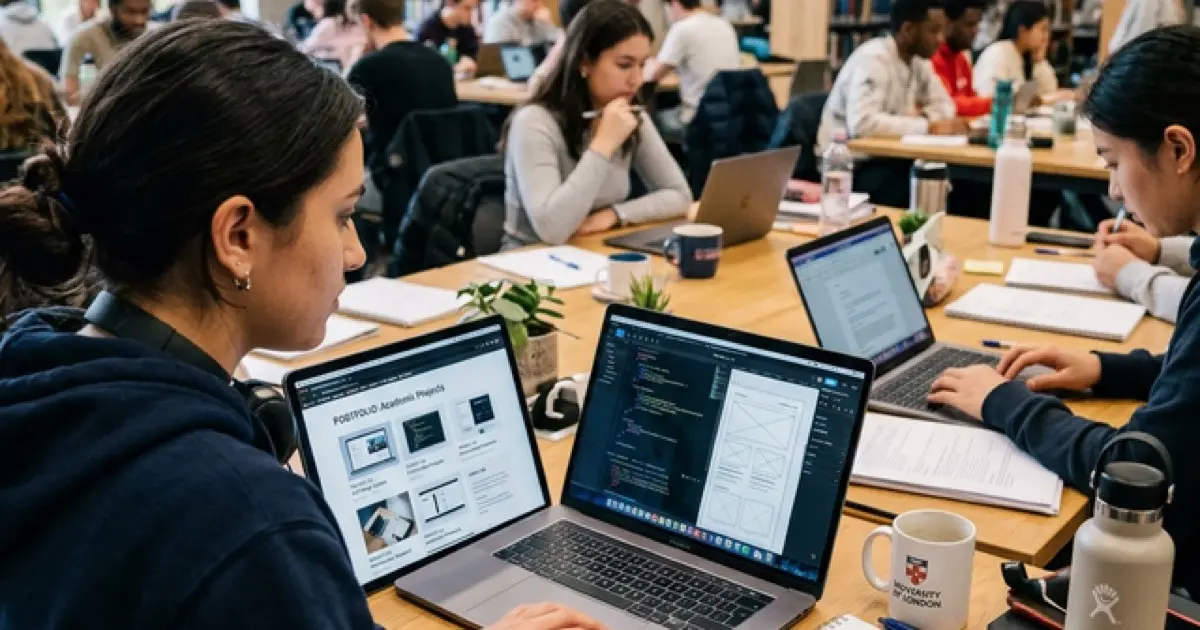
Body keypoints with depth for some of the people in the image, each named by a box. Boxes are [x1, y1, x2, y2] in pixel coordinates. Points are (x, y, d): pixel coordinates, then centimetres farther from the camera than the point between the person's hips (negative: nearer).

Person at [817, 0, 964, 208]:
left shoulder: (918, 59, 5)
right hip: (850, 163, -8)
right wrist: (927, 126, -29)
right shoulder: (873, 59, -21)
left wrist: (924, 117, -12)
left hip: (885, 155, 8)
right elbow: (862, 123, -34)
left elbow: (944, 105, 12)